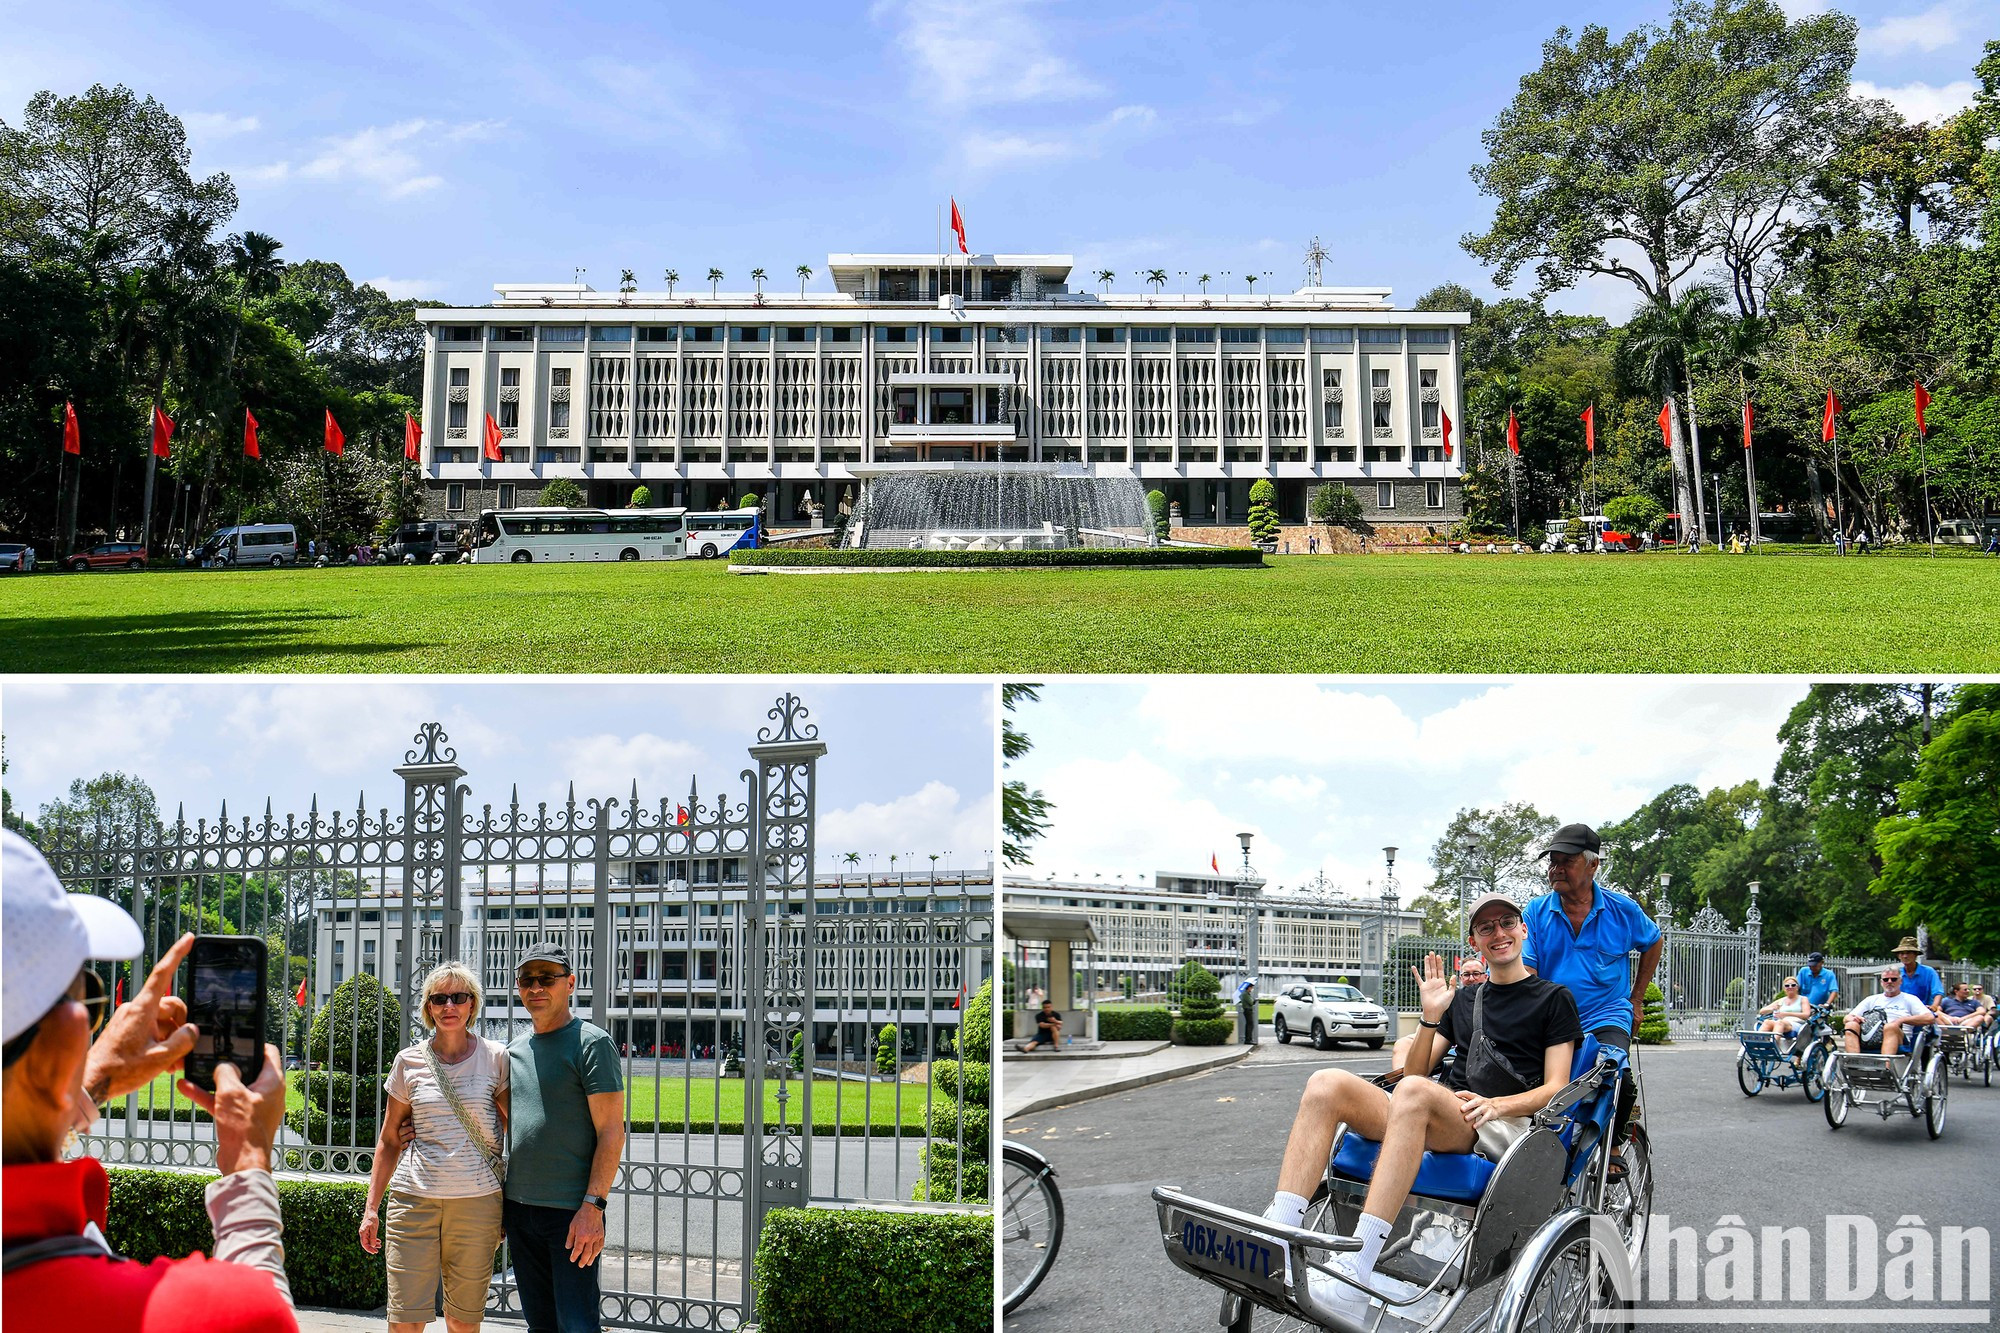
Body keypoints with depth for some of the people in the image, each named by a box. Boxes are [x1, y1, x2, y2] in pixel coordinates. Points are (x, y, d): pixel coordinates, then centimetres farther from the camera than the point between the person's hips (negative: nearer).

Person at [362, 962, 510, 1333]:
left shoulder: (495, 1058, 3)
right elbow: (389, 1140, 13)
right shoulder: (409, 1061, 6)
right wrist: (371, 1208, 9)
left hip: (477, 1202, 0)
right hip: (414, 1198, 1)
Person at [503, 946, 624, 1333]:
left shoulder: (591, 1043, -6)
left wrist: (592, 1207, -19)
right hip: (519, 1209, 7)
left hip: (572, 1212, -7)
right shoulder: (515, 1050, 14)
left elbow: (611, 1133, -11)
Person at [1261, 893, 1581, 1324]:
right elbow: (1417, 1069, 25)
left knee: (1413, 1093, -39)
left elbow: (1556, 1088, 3)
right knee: (1328, 1084, -19)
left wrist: (1497, 1105, -15)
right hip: (1442, 1122, 6)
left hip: (1503, 1127, -6)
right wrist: (1431, 1017, 8)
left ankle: (1354, 1271, -49)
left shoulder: (1553, 997, 14)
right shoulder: (1464, 999, 30)